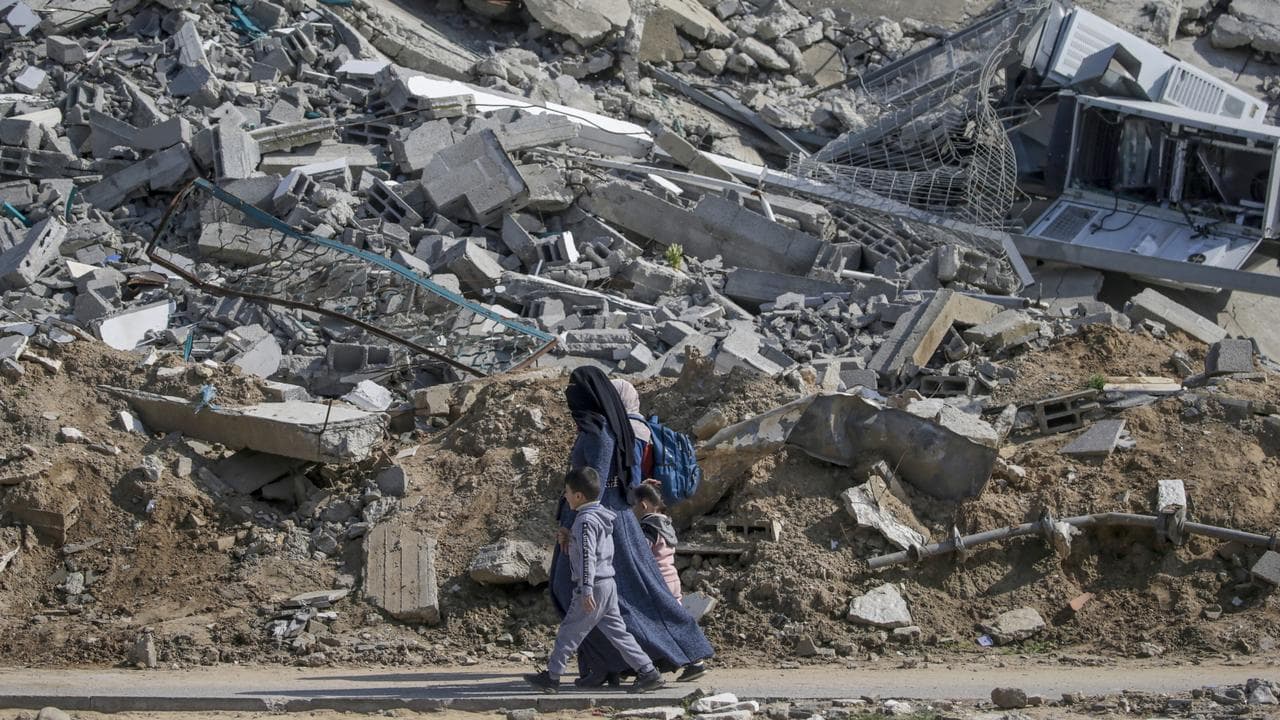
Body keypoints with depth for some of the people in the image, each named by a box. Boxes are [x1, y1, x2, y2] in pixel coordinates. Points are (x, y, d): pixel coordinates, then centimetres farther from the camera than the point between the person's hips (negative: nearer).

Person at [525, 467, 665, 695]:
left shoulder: (586, 520, -15)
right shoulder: (602, 516, 14)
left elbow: (587, 556, -24)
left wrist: (586, 590, -30)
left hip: (594, 587, -9)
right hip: (608, 584, 9)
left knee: (569, 631, 1)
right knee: (617, 631, 8)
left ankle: (551, 677, 8)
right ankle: (648, 672, 3)